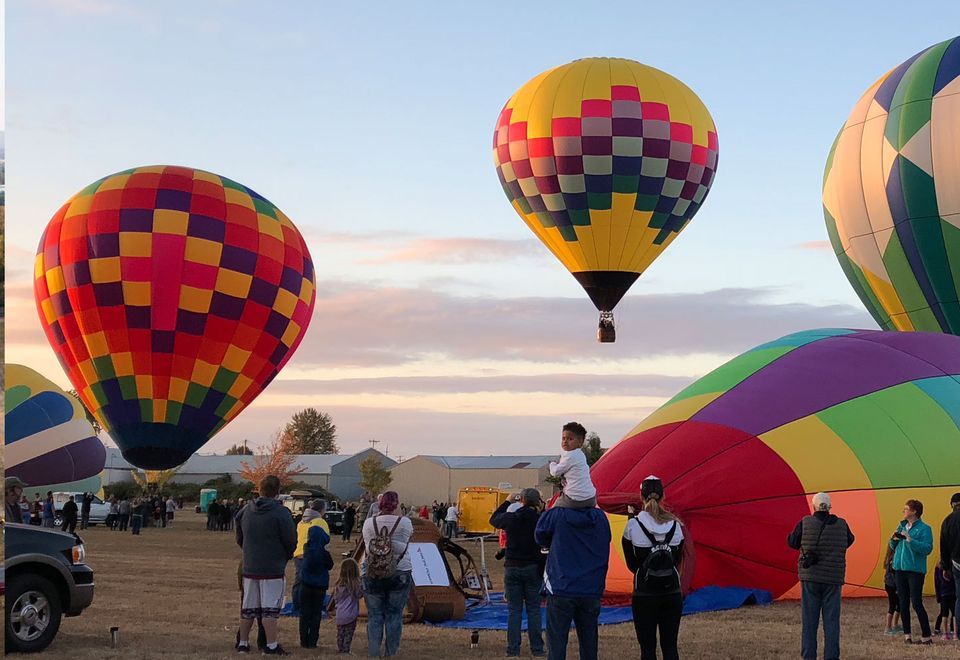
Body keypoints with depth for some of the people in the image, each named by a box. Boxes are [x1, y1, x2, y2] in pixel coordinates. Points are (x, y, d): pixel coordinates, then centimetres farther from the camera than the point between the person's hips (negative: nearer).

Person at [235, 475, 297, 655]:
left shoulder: (246, 511, 5)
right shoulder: (281, 512, -13)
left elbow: (239, 539, 13)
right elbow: (291, 541, -10)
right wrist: (285, 557, 9)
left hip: (249, 567, 5)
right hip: (273, 569, -5)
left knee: (248, 608, 13)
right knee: (270, 609, -3)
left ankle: (243, 643, 20)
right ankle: (271, 645, -4)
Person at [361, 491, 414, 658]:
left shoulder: (369, 523, -1)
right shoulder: (405, 522, -5)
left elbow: (367, 546, 5)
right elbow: (406, 542, 8)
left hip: (371, 575, 1)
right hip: (399, 573, -1)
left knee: (374, 615, 6)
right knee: (394, 615, 6)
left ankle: (373, 653, 6)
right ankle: (391, 653, 7)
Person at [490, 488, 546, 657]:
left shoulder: (510, 518, -7)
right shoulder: (539, 520, -11)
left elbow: (494, 519, 13)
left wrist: (507, 502, 23)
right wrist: (540, 509, 7)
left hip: (512, 568, 1)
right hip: (533, 568, 0)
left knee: (514, 609, 6)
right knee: (533, 609, 7)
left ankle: (513, 648, 5)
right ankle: (537, 648, 7)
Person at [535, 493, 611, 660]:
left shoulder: (556, 515, -10)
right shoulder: (600, 518, 1)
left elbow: (540, 539, 5)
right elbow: (605, 549, 12)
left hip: (561, 589, -3)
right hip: (592, 591, 4)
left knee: (556, 646, 3)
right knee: (589, 646, 13)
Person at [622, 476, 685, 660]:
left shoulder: (633, 525, -8)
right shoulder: (675, 525, 0)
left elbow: (631, 564, 1)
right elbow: (677, 562, 9)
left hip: (644, 594, -3)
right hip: (672, 592, 3)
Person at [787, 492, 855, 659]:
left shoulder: (805, 523, -5)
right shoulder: (841, 524, 1)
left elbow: (792, 542, 5)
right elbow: (849, 540, 20)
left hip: (810, 577, -1)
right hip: (833, 578, 1)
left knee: (809, 619, 5)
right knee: (831, 620, 5)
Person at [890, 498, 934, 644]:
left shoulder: (924, 529, -7)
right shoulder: (902, 526, 13)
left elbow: (928, 548, -18)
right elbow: (893, 547, 20)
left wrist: (910, 540, -24)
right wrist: (894, 539, -2)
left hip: (915, 570, -7)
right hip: (900, 568, 7)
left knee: (916, 603, -9)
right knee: (903, 603, 7)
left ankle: (926, 636, -3)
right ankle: (907, 634, 14)